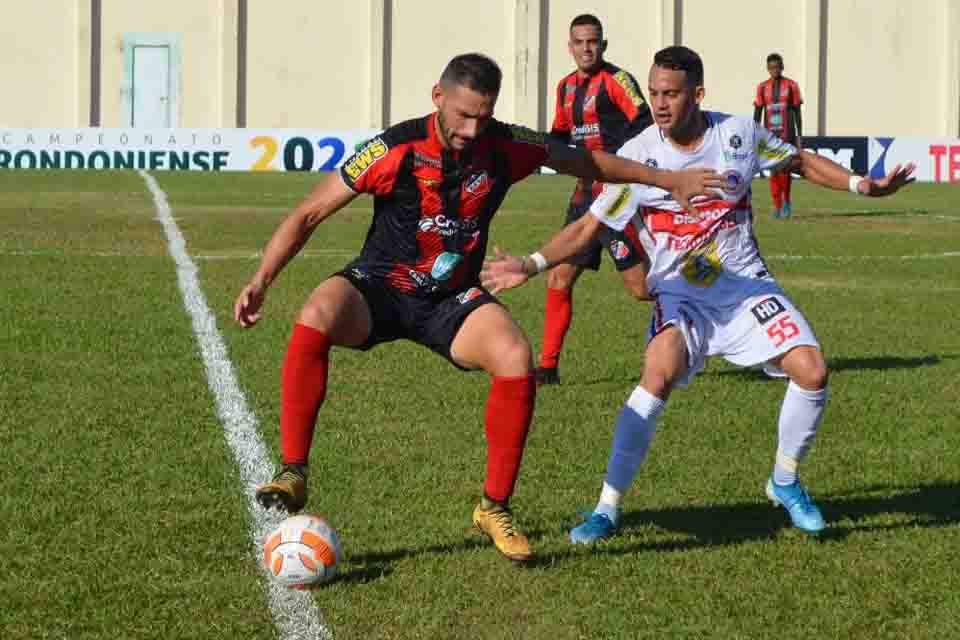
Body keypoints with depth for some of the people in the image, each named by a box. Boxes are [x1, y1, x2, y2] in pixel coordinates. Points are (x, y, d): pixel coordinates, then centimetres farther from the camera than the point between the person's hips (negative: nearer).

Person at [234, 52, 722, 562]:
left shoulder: (503, 147, -10)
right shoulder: (397, 150, -18)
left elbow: (581, 161, 8)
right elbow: (309, 214, -12)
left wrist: (669, 180, 12)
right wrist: (261, 281, -22)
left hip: (452, 299, 2)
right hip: (378, 289, -2)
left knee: (516, 359, -28)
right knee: (316, 317, -36)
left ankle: (495, 507, -9)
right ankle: (292, 474, -26)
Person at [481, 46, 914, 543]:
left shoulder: (739, 133, -5)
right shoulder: (638, 156, -10)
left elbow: (801, 162, 13)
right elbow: (588, 227, -6)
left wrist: (862, 185, 2)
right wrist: (532, 264, -20)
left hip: (747, 285, 3)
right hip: (680, 293, -2)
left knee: (812, 371, -14)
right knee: (658, 375, -30)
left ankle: (784, 483, 14)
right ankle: (607, 508, -20)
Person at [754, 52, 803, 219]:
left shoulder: (791, 86, 2)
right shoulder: (762, 87, 7)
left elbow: (797, 113, 4)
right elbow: (757, 113, 9)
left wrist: (799, 136, 0)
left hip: (787, 134, -2)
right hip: (770, 135, 2)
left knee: (785, 169, -9)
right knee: (774, 170, 2)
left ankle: (786, 201, 11)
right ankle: (777, 206, 7)